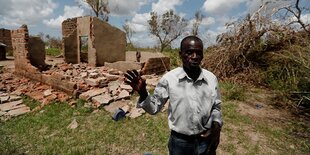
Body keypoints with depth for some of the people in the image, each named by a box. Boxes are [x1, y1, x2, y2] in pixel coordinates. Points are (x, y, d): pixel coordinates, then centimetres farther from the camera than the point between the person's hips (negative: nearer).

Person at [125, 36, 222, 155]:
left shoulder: (212, 78, -9)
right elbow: (154, 108, -8)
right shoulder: (169, 78, -17)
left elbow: (216, 107, 5)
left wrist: (216, 125, -11)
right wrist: (143, 93, -25)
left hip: (206, 141, 2)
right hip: (180, 142, -1)